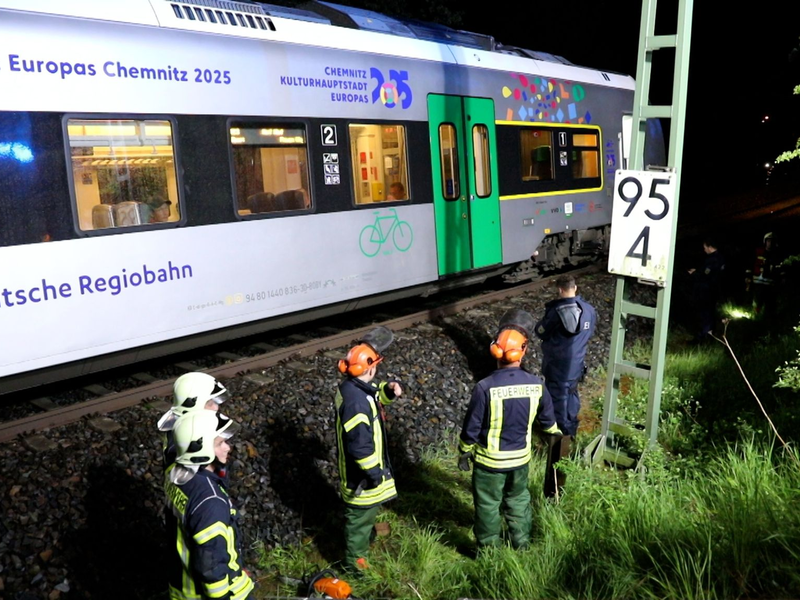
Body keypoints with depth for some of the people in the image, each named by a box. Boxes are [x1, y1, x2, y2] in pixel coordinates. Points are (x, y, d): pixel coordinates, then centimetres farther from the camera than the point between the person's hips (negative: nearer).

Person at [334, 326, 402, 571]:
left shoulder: (355, 386, -5)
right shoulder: (356, 402, -36)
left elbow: (375, 396, 16)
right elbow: (359, 444, -32)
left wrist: (388, 390, -5)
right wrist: (373, 471, -21)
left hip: (367, 468, 10)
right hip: (362, 475, -10)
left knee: (367, 509, 33)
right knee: (361, 515, 12)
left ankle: (363, 537, 59)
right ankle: (355, 560, 32)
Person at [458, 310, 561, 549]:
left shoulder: (485, 387, -27)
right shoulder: (536, 385, -15)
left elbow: (471, 427, -17)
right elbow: (547, 417, 4)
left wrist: (464, 453, 2)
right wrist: (554, 431, 27)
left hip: (489, 460, -3)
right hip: (520, 458, 4)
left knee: (488, 506, 17)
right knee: (518, 500, 27)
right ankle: (522, 544, 44)